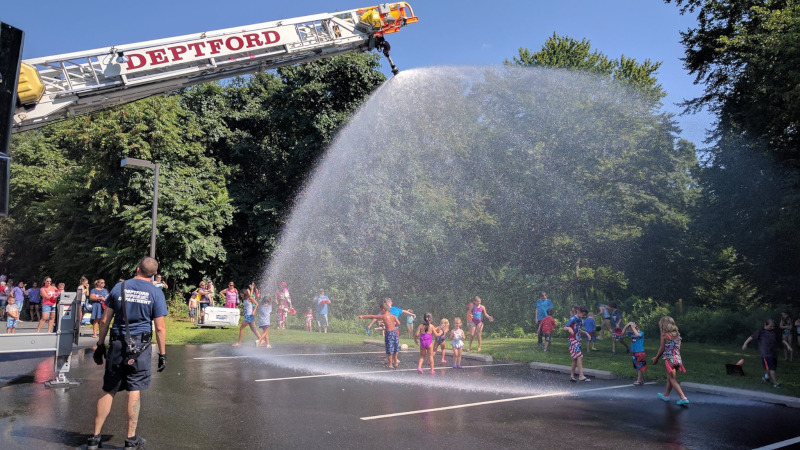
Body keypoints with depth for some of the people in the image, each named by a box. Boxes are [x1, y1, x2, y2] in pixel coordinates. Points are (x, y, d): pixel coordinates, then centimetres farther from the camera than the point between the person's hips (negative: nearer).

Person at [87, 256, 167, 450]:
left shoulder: (119, 287, 4)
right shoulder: (156, 293, -4)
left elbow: (104, 321, 5)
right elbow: (160, 328, -6)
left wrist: (100, 345, 14)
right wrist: (162, 354, 0)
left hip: (117, 345, 2)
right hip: (140, 346, -2)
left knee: (108, 390, 11)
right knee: (134, 391, 4)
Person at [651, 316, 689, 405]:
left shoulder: (664, 335, -11)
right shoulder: (677, 334, 6)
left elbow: (662, 349, -7)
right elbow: (678, 347, 10)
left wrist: (656, 358, 6)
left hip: (669, 359, -7)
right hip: (678, 358, 7)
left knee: (673, 380, 1)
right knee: (669, 378, 21)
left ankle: (683, 398, -8)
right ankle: (666, 395, 34)